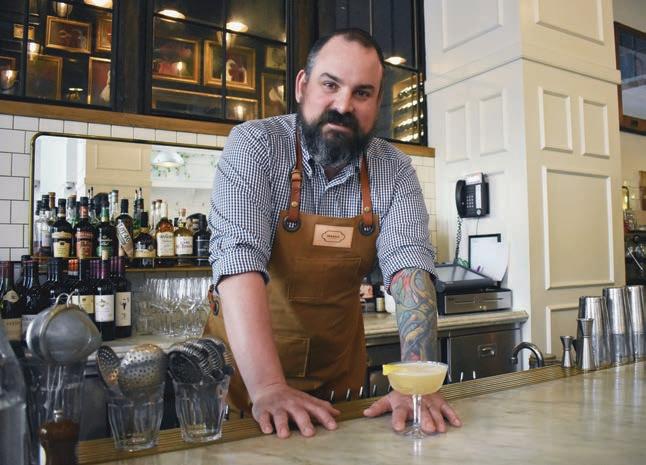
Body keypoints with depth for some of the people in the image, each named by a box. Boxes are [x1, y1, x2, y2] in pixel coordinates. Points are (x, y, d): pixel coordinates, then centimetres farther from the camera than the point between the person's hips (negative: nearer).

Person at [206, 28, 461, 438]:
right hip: (243, 362, -3)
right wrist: (267, 386, -38)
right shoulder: (254, 145, -18)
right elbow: (239, 257, -29)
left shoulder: (394, 170, -8)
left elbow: (409, 266, -17)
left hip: (339, 365, 3)